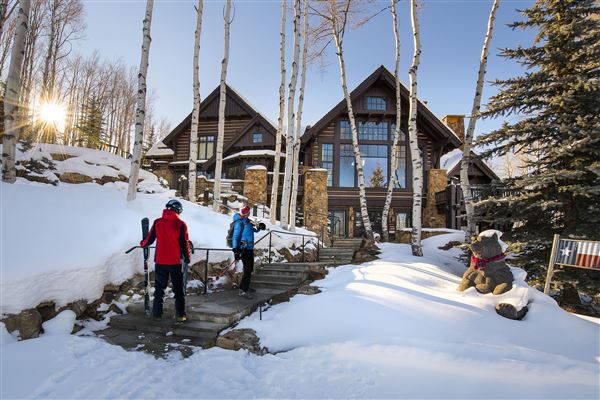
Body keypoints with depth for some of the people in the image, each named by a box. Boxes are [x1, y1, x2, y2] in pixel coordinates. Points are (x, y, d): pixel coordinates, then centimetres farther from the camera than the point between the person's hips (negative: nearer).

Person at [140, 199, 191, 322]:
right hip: (176, 262, -2)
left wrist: (142, 244, 28)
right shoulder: (181, 224, -9)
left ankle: (157, 314, 18)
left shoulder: (158, 222, -2)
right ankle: (180, 315, 11)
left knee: (159, 288, 16)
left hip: (160, 261, 2)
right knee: (179, 289, 10)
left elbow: (149, 239, 5)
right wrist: (187, 258, 7)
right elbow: (185, 243, -6)